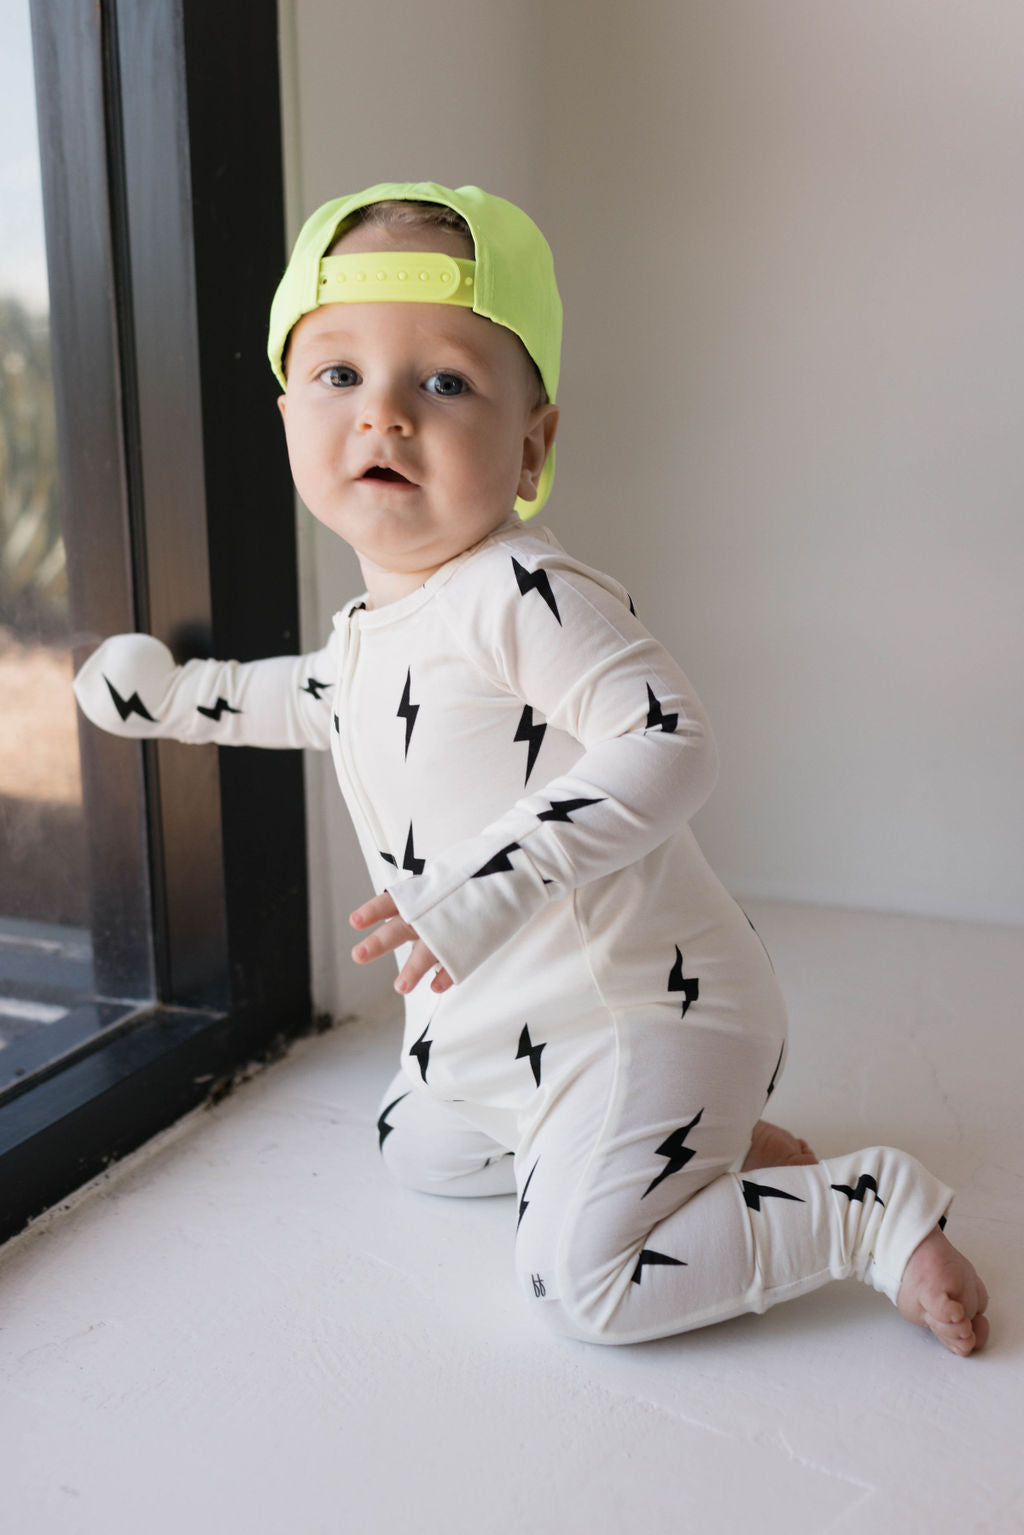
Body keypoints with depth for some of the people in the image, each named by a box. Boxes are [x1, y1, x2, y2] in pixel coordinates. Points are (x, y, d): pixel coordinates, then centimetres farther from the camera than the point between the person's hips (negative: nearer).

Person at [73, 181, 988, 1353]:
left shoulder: (523, 596, -23)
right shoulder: (374, 625, 6)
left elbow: (666, 744, -35)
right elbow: (325, 696, 30)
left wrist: (496, 882, -41)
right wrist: (186, 696, 32)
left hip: (644, 1007, -9)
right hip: (500, 1025, 9)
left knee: (581, 1283, -15)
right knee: (414, 1151, 25)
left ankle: (865, 1209, 3)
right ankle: (708, 1149, 25)